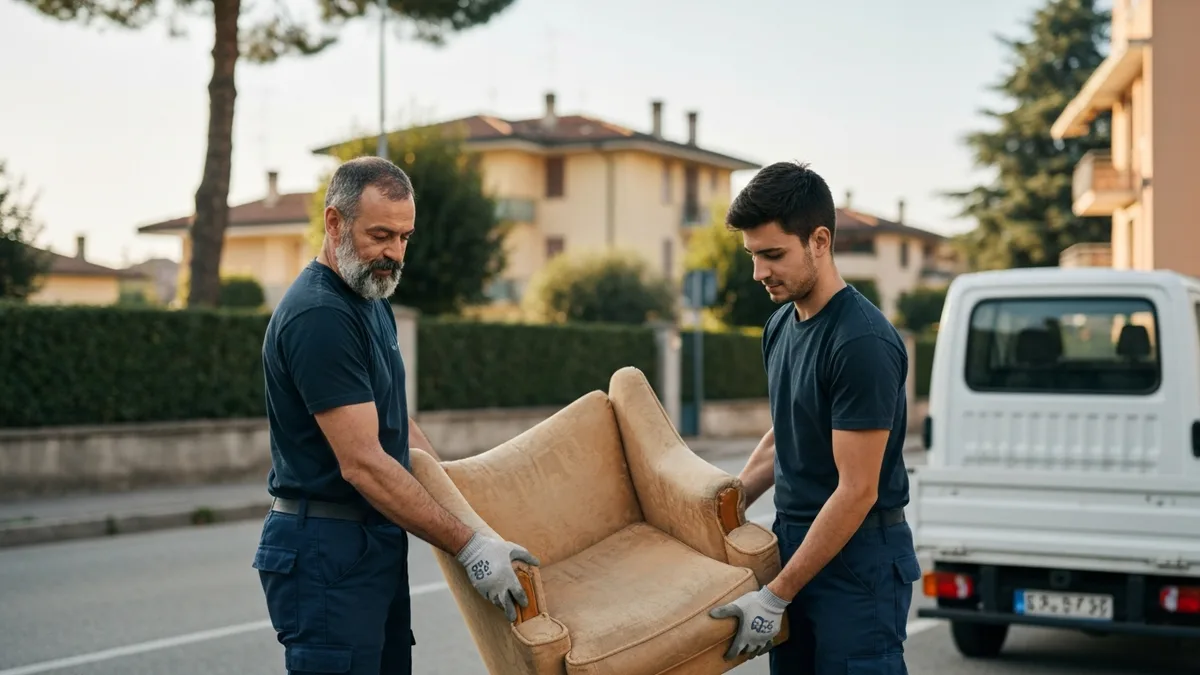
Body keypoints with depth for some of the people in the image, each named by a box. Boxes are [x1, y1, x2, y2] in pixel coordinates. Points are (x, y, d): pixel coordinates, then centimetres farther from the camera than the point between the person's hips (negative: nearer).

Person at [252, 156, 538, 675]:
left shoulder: (370, 300, 13)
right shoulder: (317, 316, -19)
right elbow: (362, 463, -24)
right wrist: (468, 547, -22)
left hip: (377, 545, 10)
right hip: (325, 554, -10)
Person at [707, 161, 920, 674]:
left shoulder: (863, 343, -21)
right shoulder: (781, 325, 8)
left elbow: (857, 490, -21)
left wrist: (776, 595, -21)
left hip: (859, 562, -9)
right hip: (795, 544, 9)